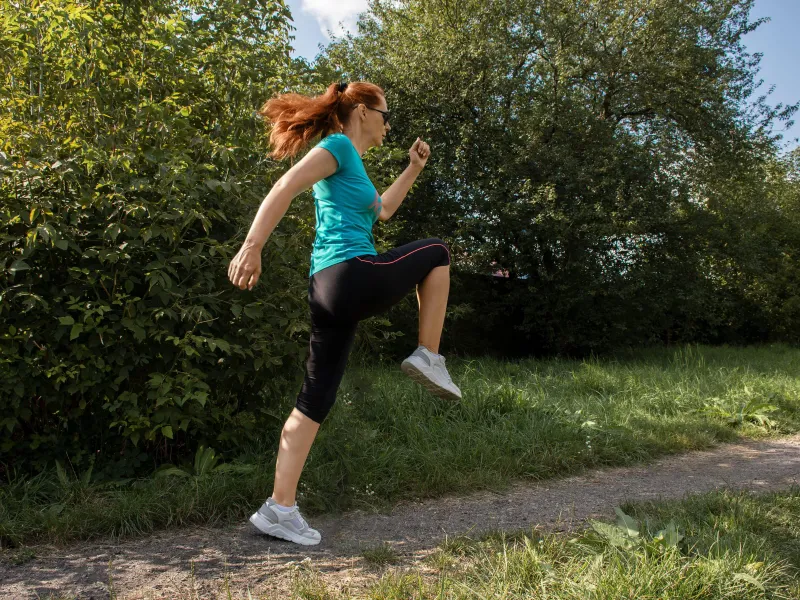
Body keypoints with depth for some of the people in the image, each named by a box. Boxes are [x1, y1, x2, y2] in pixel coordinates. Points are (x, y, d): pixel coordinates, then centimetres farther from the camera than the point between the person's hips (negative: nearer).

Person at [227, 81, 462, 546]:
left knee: (316, 400, 8)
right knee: (436, 252, 15)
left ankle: (280, 509, 10)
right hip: (355, 276, -9)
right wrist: (252, 246, -23)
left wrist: (415, 168, 38)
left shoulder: (351, 164, 27)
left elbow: (381, 211, 40)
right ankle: (428, 358, 10)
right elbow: (284, 189, -14)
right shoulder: (339, 146, -1)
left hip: (329, 291, 9)